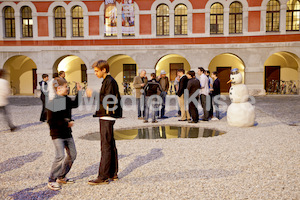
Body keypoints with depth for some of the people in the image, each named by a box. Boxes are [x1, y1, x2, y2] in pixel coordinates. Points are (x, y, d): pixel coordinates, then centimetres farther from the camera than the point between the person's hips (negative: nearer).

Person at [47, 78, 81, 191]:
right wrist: (66, 124, -20)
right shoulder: (52, 103, -17)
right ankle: (51, 181, 2)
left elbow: (75, 104, 29)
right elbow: (51, 121, -20)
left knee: (72, 154, 11)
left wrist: (79, 92, 19)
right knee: (60, 156, -15)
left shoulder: (67, 100, 7)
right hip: (57, 134, -8)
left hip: (67, 133, 9)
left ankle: (61, 177, 26)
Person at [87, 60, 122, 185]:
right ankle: (113, 174, 22)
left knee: (106, 147, -8)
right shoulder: (107, 81, 18)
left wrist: (93, 95, -15)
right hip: (106, 117, 10)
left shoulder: (110, 82, -13)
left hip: (107, 118, -10)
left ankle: (103, 177, -4)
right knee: (110, 146, 13)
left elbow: (108, 100, -21)